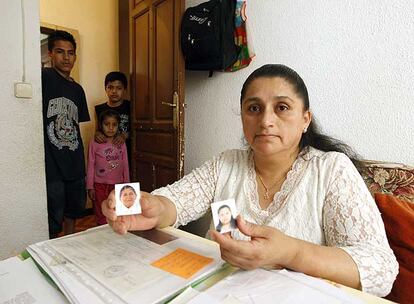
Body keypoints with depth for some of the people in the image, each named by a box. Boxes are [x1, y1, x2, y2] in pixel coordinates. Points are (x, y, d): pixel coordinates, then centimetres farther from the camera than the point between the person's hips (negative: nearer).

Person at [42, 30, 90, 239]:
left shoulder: (77, 89, 12)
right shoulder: (43, 78, -8)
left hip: (75, 165, 7)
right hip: (51, 165, -7)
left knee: (73, 211, 21)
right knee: (52, 224, 3)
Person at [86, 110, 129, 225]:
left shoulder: (121, 144, 1)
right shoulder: (95, 143, -6)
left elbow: (125, 165, 6)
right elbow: (90, 166, -3)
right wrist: (90, 187, -3)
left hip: (117, 185, 2)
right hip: (100, 185, -2)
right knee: (102, 218, 10)